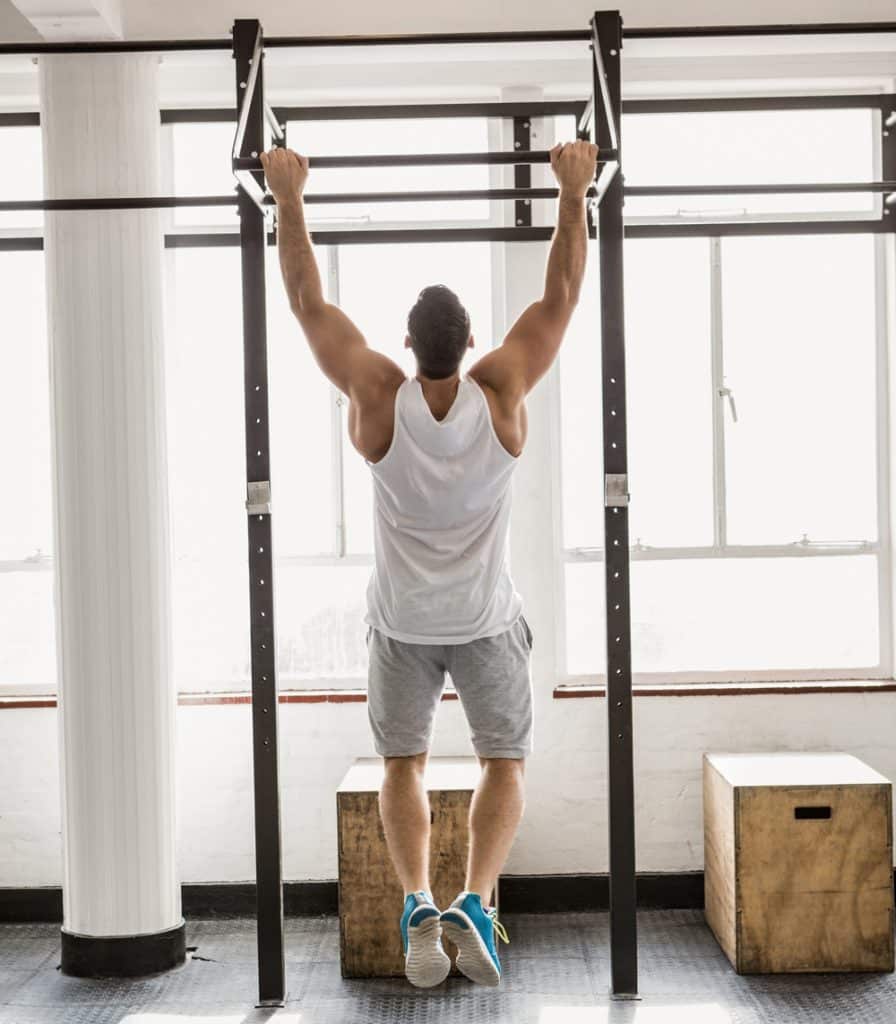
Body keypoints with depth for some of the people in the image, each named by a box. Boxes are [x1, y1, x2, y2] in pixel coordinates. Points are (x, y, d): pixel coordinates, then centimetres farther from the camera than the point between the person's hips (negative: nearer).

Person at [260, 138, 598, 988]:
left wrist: (289, 200, -3)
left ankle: (417, 904, -3)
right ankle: (475, 902, -6)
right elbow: (561, 296, -10)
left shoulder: (377, 399, -18)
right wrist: (574, 193, -4)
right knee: (504, 763, 14)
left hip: (401, 622, 0)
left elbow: (308, 303, -10)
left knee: (402, 765, 15)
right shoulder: (502, 394, -18)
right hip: (487, 622, 0)